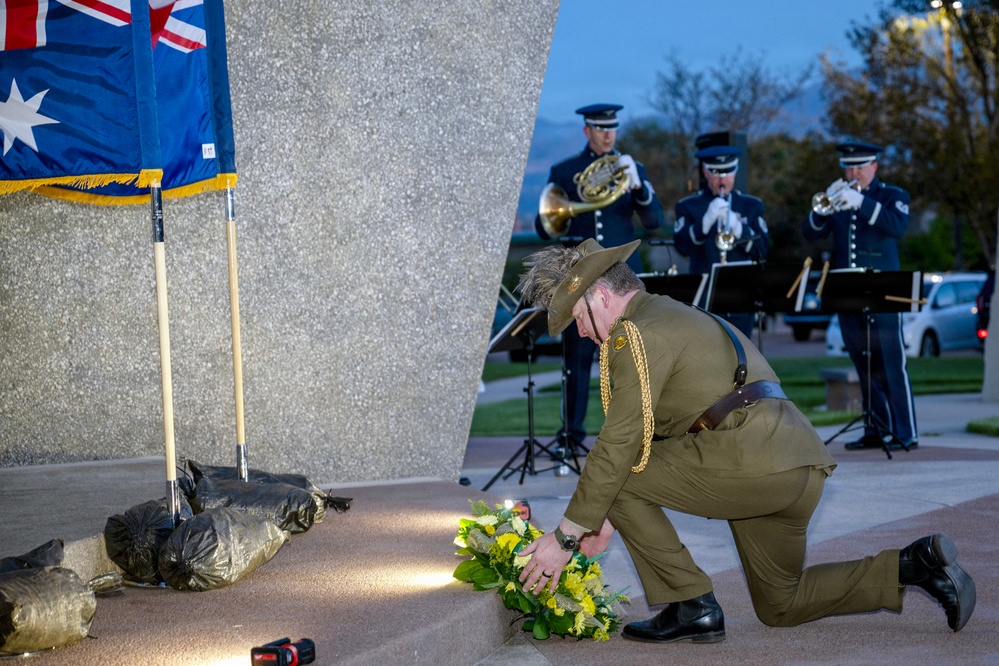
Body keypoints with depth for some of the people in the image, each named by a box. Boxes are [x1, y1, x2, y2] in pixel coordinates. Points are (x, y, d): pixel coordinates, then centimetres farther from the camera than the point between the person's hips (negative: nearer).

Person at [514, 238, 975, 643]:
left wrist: (566, 536, -7)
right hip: (804, 466, 10)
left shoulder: (636, 333, -5)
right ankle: (915, 565, 12)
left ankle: (691, 607, -2)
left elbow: (620, 443, -11)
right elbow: (649, 435, 29)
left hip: (750, 459, -10)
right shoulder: (677, 317, 26)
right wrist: (610, 520, 24)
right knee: (781, 606, 23)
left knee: (615, 476, -2)